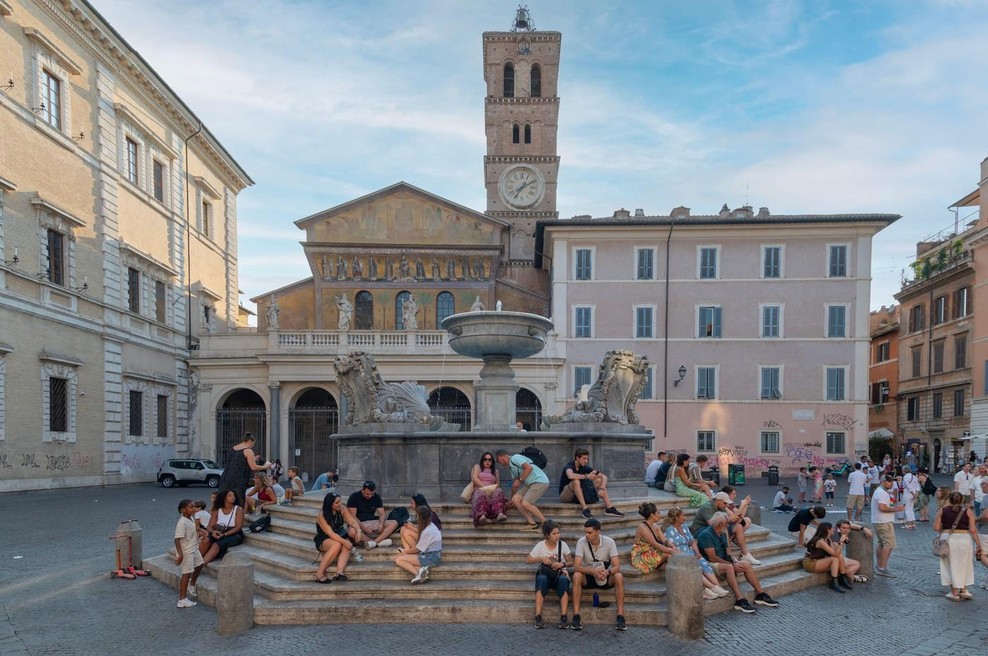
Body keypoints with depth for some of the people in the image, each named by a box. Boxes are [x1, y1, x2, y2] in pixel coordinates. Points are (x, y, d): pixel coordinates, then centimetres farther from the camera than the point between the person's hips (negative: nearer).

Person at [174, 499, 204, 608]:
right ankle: (182, 600, 2)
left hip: (193, 549, 10)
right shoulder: (182, 523, -24)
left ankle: (192, 585, 46)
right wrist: (180, 554, -33)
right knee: (187, 573, -5)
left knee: (199, 565, 23)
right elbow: (177, 539, -28)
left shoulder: (190, 519, 4)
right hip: (186, 552, -10)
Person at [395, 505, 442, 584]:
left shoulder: (427, 531, -21)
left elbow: (417, 549, -11)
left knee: (399, 560, -10)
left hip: (431, 558, -10)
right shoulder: (430, 525, 7)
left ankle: (418, 574, -25)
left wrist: (405, 552, 7)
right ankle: (421, 570, -18)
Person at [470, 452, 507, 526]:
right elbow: (474, 478, 1)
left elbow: (498, 485, 20)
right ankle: (481, 515, -67)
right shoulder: (477, 467, 21)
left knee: (498, 491, -35)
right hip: (479, 490, -2)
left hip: (492, 492, 3)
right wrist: (484, 487, -13)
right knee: (480, 493, -41)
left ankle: (499, 514, -60)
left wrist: (494, 488, -5)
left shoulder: (495, 471, 29)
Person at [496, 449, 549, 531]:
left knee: (525, 503, -19)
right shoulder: (511, 466, 22)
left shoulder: (514, 458, -8)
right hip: (530, 484, 9)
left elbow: (529, 468, -21)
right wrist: (511, 499, 42)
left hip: (540, 481, -9)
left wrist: (519, 480, -11)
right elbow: (514, 485, 33)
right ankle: (532, 524, -3)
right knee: (515, 499, -4)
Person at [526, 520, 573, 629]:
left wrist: (562, 564, -20)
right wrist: (541, 559, -17)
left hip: (559, 574, 1)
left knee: (563, 579, -35)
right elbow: (527, 560, -3)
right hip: (545, 574, 0)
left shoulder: (562, 545, -2)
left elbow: (571, 563, 1)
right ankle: (538, 617, -37)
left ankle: (563, 618, -37)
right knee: (541, 578, -36)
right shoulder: (540, 545, -4)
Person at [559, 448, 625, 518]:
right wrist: (587, 476, -32)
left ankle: (609, 508, -14)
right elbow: (570, 476, -45)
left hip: (578, 496, 6)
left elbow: (604, 476, -5)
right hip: (565, 496, -6)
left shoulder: (584, 467, -3)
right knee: (576, 481, -36)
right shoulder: (569, 466, -19)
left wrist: (602, 489, -24)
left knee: (599, 480, -6)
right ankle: (585, 509, -35)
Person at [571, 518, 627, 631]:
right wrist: (593, 571, -41)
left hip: (606, 577, 0)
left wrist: (607, 572, -43)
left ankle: (621, 616, -26)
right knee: (576, 576, -33)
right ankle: (576, 615, -29)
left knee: (619, 577, -31)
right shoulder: (581, 542, -16)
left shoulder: (609, 542, -14)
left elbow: (617, 566, -20)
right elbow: (576, 567, -23)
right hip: (588, 576, 0)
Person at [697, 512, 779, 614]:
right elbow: (712, 557, -20)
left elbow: (727, 553, 15)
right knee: (729, 567, -36)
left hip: (724, 562, 9)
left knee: (746, 564, -10)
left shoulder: (722, 534, 14)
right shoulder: (706, 535, -16)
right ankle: (739, 600, -39)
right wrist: (732, 564, -19)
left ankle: (760, 595, -5)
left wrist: (735, 562, -6)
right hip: (710, 564, -9)